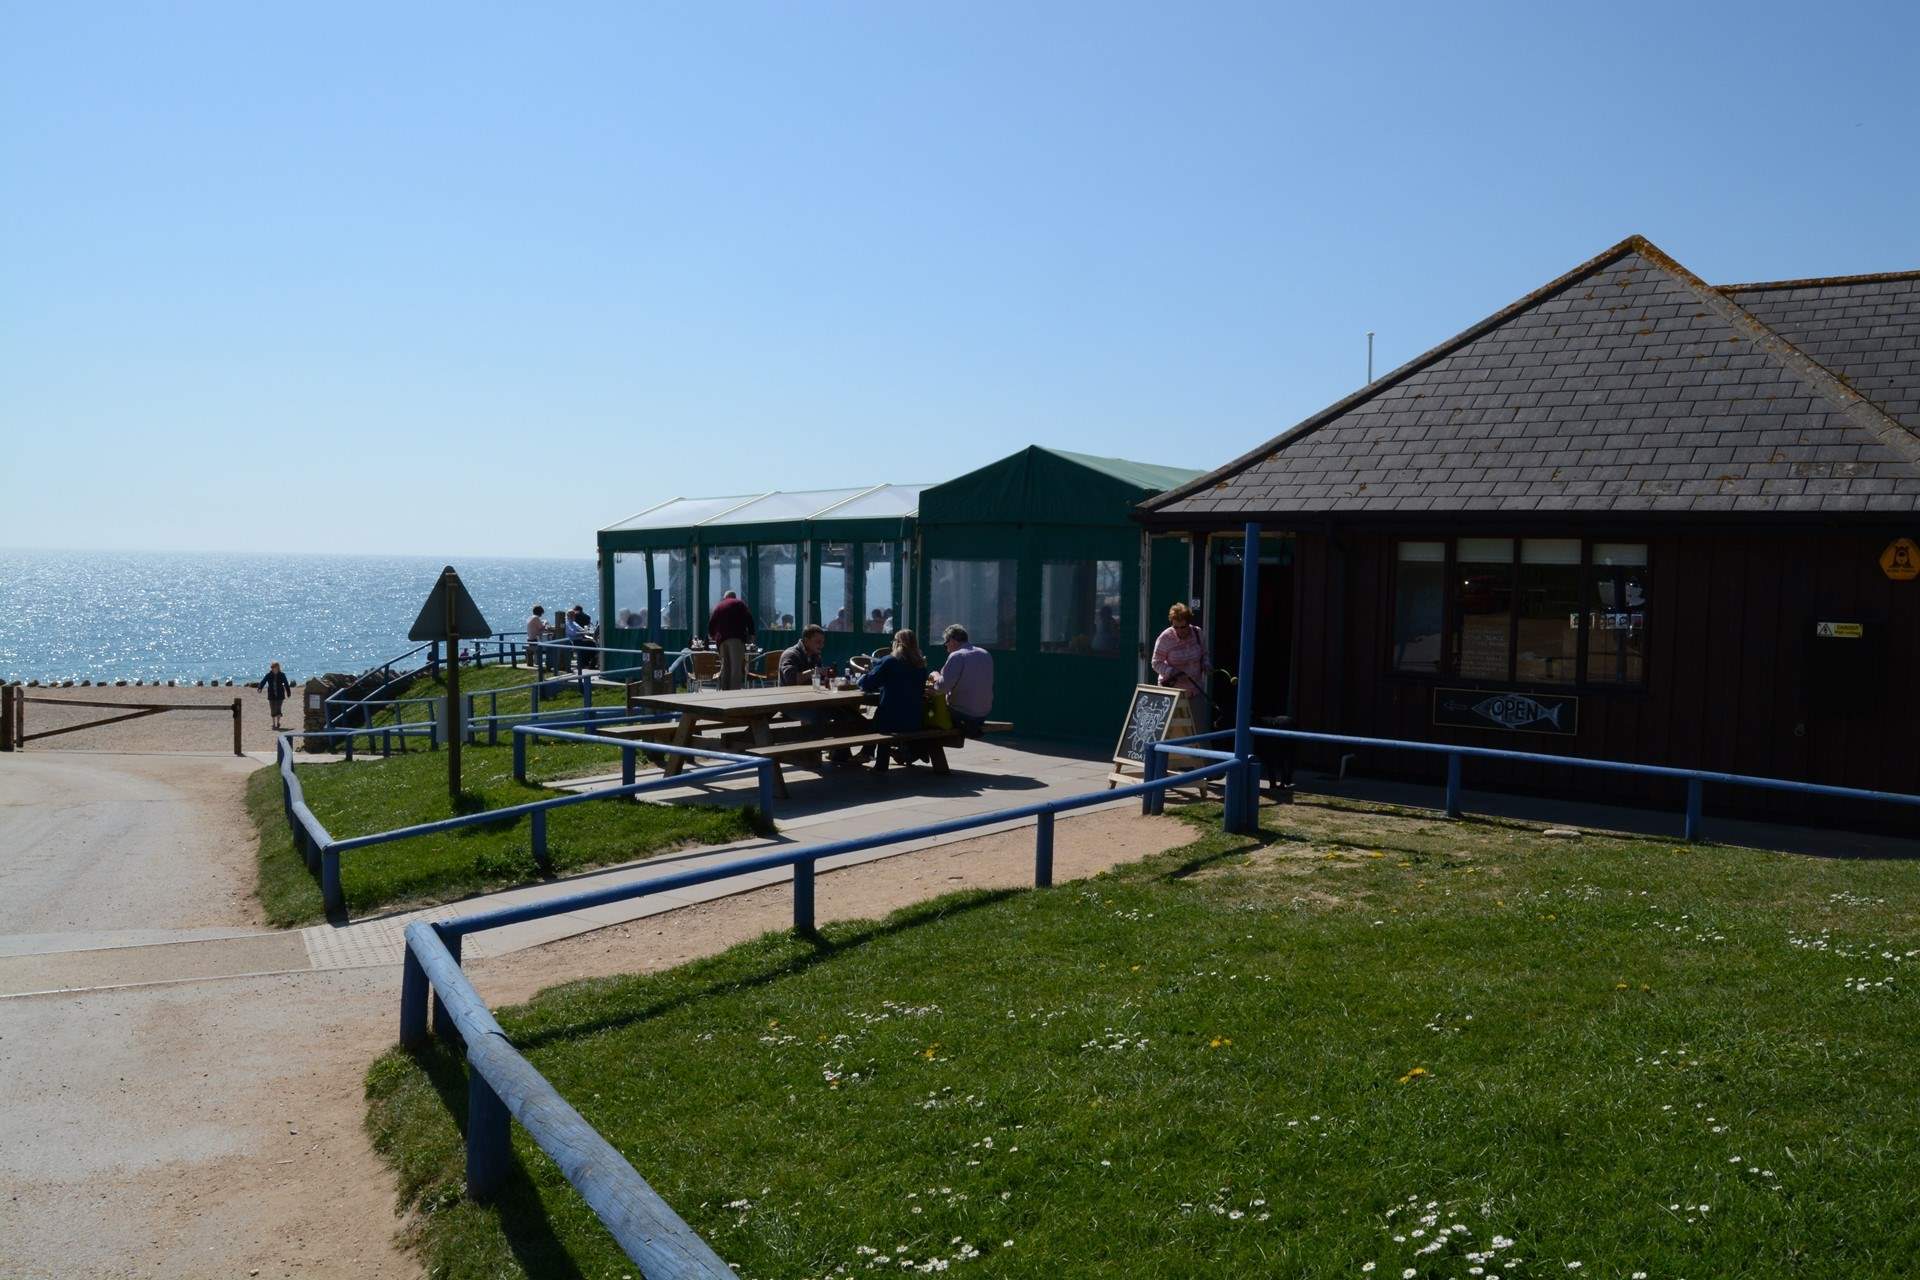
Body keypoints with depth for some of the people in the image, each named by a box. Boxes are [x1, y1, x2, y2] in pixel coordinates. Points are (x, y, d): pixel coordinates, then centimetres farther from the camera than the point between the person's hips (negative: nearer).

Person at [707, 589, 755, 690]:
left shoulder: (718, 606, 24)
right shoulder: (739, 603, 12)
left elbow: (711, 623, 23)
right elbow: (749, 618, -1)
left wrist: (711, 635, 40)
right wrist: (751, 633, 4)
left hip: (721, 639, 4)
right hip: (737, 637, -4)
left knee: (725, 667, 10)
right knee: (737, 667, -10)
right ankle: (735, 690, -20)